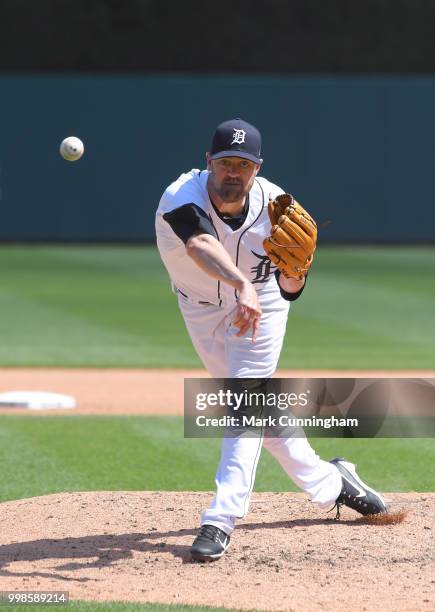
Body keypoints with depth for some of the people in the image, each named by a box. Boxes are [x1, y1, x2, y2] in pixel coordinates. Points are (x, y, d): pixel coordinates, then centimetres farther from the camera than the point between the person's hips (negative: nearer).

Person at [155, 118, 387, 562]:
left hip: (261, 303, -1)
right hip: (202, 308, 1)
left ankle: (220, 521, -21)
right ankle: (328, 482, 31)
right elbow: (202, 246, -57)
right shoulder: (182, 198, -35)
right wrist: (243, 285, -74)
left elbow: (289, 291, -22)